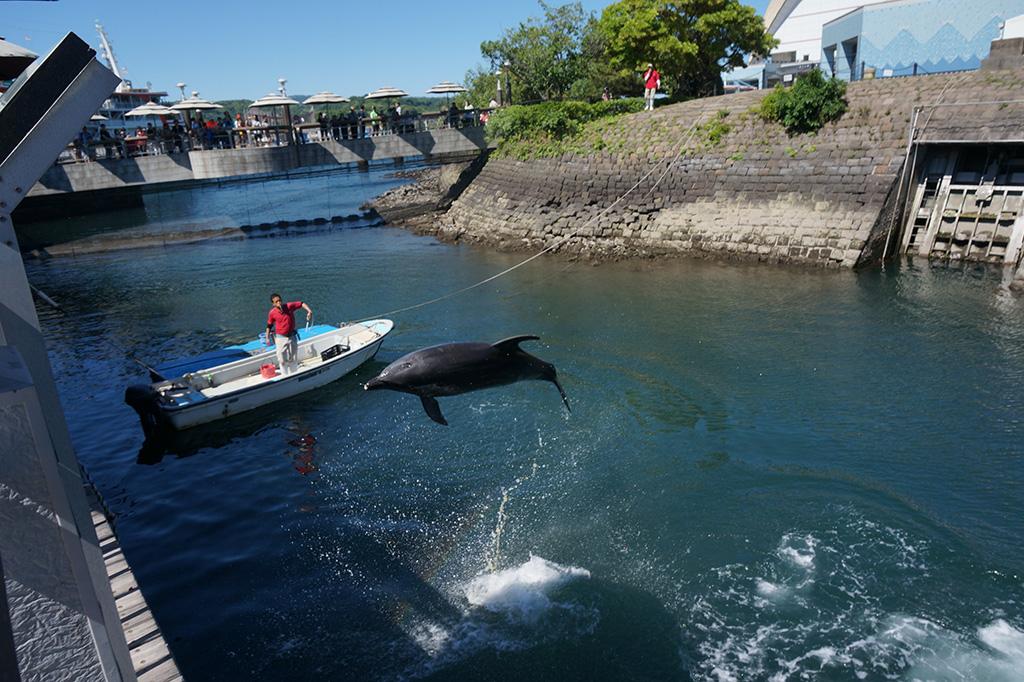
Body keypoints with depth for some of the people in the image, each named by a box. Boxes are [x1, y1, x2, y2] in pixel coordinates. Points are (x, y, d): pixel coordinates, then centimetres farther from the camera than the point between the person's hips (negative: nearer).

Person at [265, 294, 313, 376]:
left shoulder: (289, 306, -13)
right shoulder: (272, 313, -12)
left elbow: (301, 304, -6)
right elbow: (269, 326, 1)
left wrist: (309, 311, -21)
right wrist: (267, 338, -2)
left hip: (292, 336, 2)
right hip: (280, 338, -2)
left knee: (294, 359, 15)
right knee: (282, 360, 6)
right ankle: (285, 377, 22)